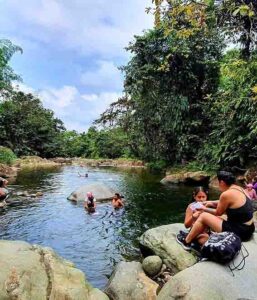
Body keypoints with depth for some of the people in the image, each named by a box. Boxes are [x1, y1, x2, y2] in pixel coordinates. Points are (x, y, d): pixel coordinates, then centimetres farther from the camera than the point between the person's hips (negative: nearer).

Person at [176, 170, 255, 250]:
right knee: (211, 218, 21)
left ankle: (186, 241, 14)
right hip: (248, 229, 9)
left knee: (203, 216, 1)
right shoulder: (239, 188, 5)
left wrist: (204, 209, 11)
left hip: (238, 231, -9)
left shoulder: (226, 194, -20)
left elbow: (218, 213, -5)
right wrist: (212, 203, 22)